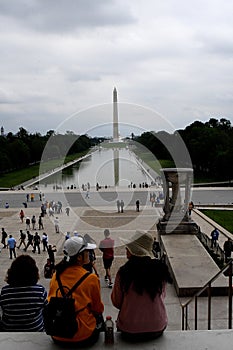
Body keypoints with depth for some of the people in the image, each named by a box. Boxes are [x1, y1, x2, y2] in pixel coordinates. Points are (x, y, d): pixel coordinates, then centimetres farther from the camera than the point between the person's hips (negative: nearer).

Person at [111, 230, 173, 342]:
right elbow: (162, 296, 8)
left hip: (130, 332, -3)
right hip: (158, 329, 3)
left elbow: (116, 302, -4)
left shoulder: (123, 272, -16)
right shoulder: (160, 269, -7)